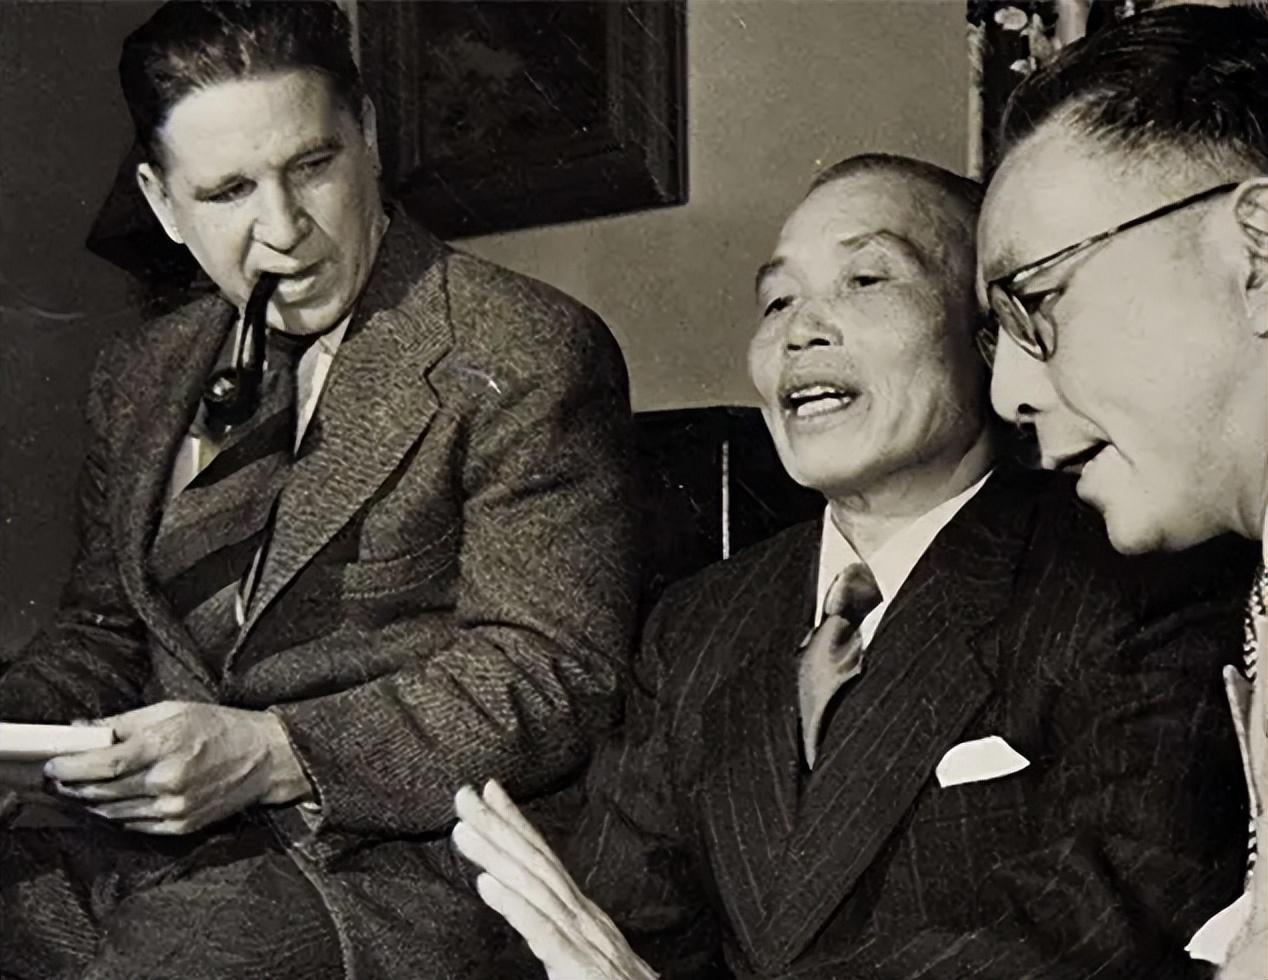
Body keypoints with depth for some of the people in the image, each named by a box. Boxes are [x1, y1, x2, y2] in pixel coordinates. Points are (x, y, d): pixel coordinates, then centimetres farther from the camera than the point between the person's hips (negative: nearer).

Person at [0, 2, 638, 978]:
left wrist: (269, 753, -19)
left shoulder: (524, 355, -6)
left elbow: (556, 673, -11)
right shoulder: (141, 377, 16)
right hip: (147, 841, 6)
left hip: (393, 856, -5)